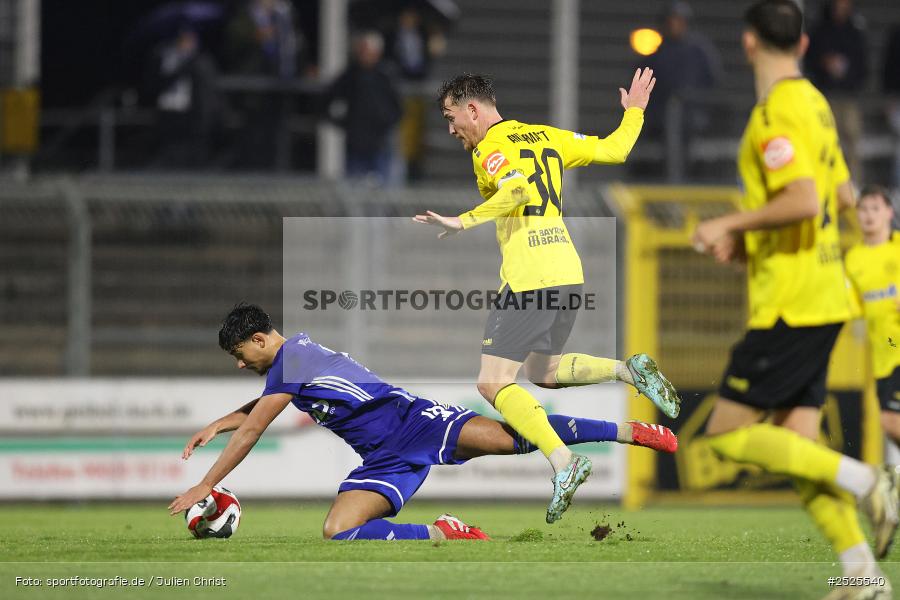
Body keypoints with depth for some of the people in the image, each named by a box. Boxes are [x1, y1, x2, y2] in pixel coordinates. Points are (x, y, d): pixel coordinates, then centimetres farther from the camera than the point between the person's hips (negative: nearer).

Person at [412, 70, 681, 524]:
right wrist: (634, 112, 37)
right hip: (568, 272, 9)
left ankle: (562, 461, -26)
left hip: (529, 278, -9)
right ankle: (630, 370, 6)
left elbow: (517, 188, -26)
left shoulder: (490, 150, -6)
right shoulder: (545, 136, 17)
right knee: (543, 372, 26)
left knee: (493, 384, -9)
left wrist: (465, 221, -30)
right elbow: (614, 149, 20)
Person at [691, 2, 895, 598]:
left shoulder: (776, 113, -15)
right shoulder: (816, 104, 15)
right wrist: (751, 239, 24)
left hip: (789, 304, -9)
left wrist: (731, 224, -14)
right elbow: (844, 194, 24)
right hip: (824, 298, 9)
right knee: (798, 445, 7)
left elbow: (804, 199, -27)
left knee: (728, 433, -5)